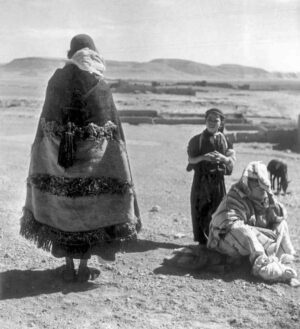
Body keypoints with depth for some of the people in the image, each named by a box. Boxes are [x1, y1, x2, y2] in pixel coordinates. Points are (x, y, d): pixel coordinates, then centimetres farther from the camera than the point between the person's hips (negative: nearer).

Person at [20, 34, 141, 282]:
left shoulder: (56, 81, 0)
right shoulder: (100, 85, -5)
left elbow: (45, 122, 2)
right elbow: (112, 125, -5)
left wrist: (45, 155, 11)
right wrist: (116, 152, 4)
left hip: (58, 156, 2)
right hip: (93, 155, -1)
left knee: (62, 209, 12)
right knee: (90, 208, 10)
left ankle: (69, 267, 19)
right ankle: (84, 267, 15)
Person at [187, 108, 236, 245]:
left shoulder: (224, 140, 6)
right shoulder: (197, 140, 4)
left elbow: (232, 159, -1)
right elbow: (191, 159, 0)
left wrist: (223, 158, -23)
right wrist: (203, 157, -19)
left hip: (218, 180, 1)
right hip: (201, 180, -1)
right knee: (201, 211, -3)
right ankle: (202, 240, 5)